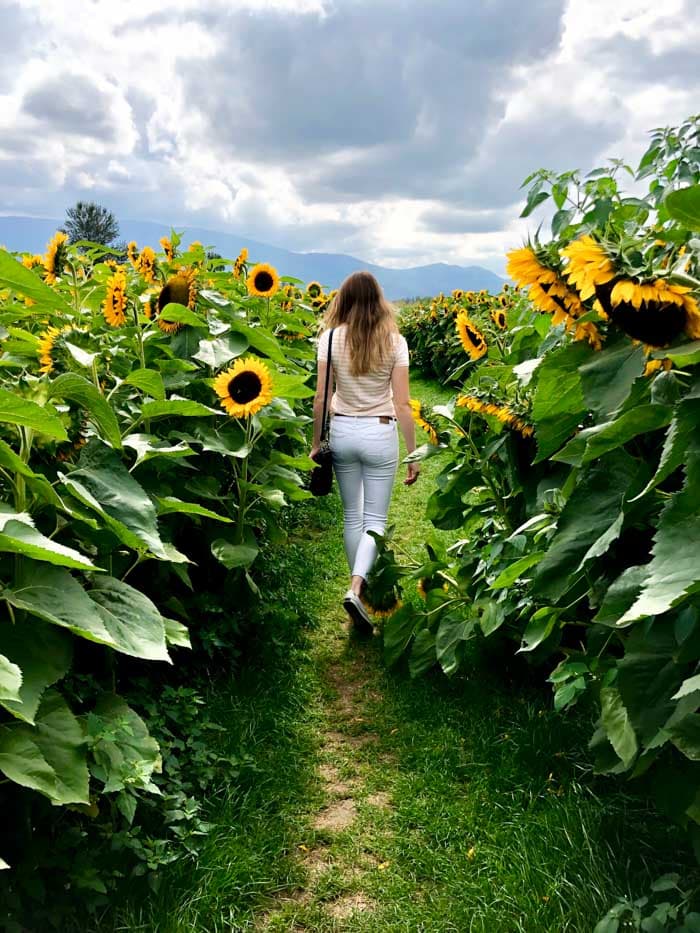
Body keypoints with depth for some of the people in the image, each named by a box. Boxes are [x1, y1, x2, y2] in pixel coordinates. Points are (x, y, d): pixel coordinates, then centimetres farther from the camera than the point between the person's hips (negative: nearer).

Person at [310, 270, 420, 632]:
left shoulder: (331, 338, -3)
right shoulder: (394, 341, -5)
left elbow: (321, 398, -4)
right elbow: (402, 404, -6)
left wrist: (316, 443, 8)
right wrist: (413, 454, 1)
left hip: (342, 432, 2)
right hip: (380, 434, -1)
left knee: (352, 516, 15)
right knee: (375, 518, 6)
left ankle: (360, 587, 26)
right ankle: (356, 588, -14)